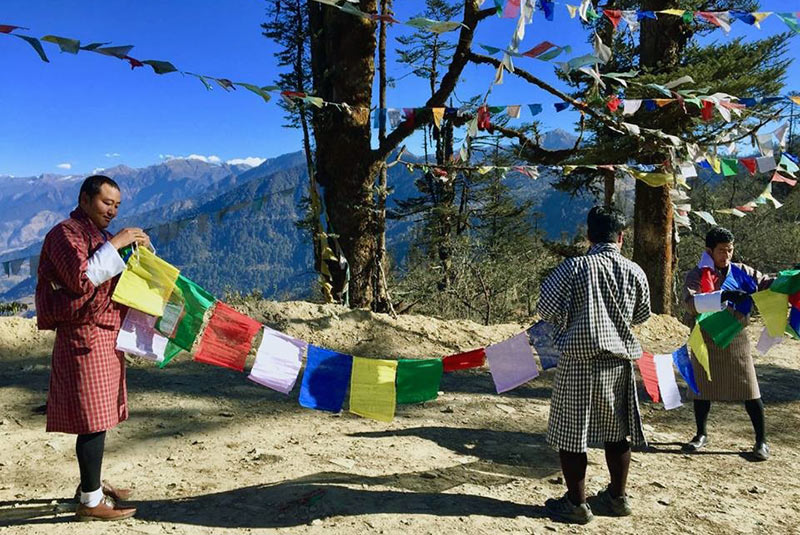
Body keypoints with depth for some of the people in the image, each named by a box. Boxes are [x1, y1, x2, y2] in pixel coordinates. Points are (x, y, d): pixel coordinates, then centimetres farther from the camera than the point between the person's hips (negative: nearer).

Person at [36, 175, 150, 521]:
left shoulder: (98, 235, 21)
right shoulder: (66, 233, -9)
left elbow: (112, 279, 24)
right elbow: (81, 279, -22)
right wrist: (115, 245, -19)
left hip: (104, 335, 10)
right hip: (85, 336, -10)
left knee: (99, 416, 14)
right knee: (93, 419, -7)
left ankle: (92, 485, 25)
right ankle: (90, 501, 0)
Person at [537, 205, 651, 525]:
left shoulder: (574, 267, -11)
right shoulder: (634, 272, 0)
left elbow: (546, 309, -12)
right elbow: (642, 315, 13)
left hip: (580, 361, -4)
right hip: (620, 362, 4)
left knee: (570, 433, 7)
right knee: (617, 432, 17)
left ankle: (576, 504, 13)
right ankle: (617, 498, 30)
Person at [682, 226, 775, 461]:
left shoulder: (741, 272, 2)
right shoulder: (697, 276, -8)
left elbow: (767, 283, 6)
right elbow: (691, 303, -25)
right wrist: (723, 296, -37)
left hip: (735, 338, 1)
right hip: (705, 340, -1)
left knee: (749, 390, 2)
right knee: (701, 388, 11)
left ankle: (761, 441, 18)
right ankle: (701, 434, 31)